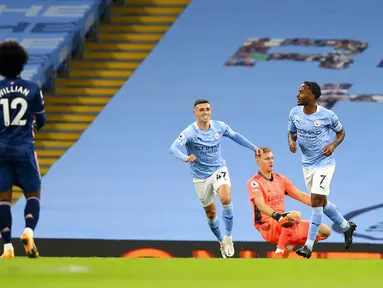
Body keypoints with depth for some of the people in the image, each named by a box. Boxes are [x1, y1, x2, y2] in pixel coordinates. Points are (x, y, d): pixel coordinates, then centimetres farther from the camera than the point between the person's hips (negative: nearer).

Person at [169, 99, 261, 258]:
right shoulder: (189, 132, -22)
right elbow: (173, 148, -37)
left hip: (219, 170, 1)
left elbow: (235, 136, 13)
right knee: (211, 214, 9)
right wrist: (185, 158, -57)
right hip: (201, 177, -1)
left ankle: (228, 238, -13)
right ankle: (222, 242, 35)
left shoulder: (220, 127, -8)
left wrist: (253, 147, 10)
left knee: (226, 199, -27)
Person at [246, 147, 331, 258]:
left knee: (324, 230, -2)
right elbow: (260, 205, -23)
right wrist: (276, 215, -41)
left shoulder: (280, 179, 16)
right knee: (295, 215, -38)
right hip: (268, 227, -8)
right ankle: (279, 252, -31)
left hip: (283, 224, 8)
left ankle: (289, 246, -3)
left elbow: (301, 196, 14)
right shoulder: (254, 182, -7)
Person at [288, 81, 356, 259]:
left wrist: (333, 145, -18)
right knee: (321, 202, 15)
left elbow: (341, 132, 0)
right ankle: (346, 226, 39)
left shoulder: (327, 115, -17)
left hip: (324, 163, -6)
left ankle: (309, 245, -10)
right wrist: (291, 141, -10)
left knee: (316, 201, -13)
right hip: (307, 164, 6)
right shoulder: (294, 113, -5)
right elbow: (292, 132, 12)